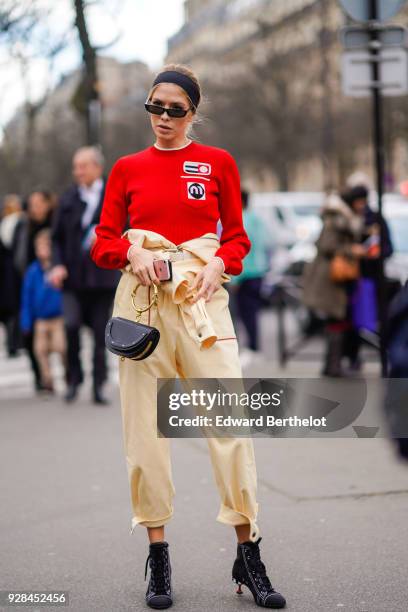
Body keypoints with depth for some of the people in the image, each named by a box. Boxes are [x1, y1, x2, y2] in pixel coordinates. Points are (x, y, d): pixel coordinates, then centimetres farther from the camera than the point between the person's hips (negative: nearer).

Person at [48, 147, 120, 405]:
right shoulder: (68, 199, 9)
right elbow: (57, 238, 12)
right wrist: (58, 265, -3)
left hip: (103, 276, -1)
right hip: (73, 277, 1)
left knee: (101, 332, 2)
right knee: (71, 325, -16)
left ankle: (99, 386, 12)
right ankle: (74, 379, 0)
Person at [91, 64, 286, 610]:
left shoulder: (218, 163, 9)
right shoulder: (127, 168, 11)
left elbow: (238, 237, 9)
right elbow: (103, 243, 10)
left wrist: (218, 264, -11)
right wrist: (132, 252, -11)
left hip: (202, 296, -1)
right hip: (141, 297, 1)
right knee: (145, 426, 0)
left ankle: (249, 557, 0)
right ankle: (158, 559, 9)